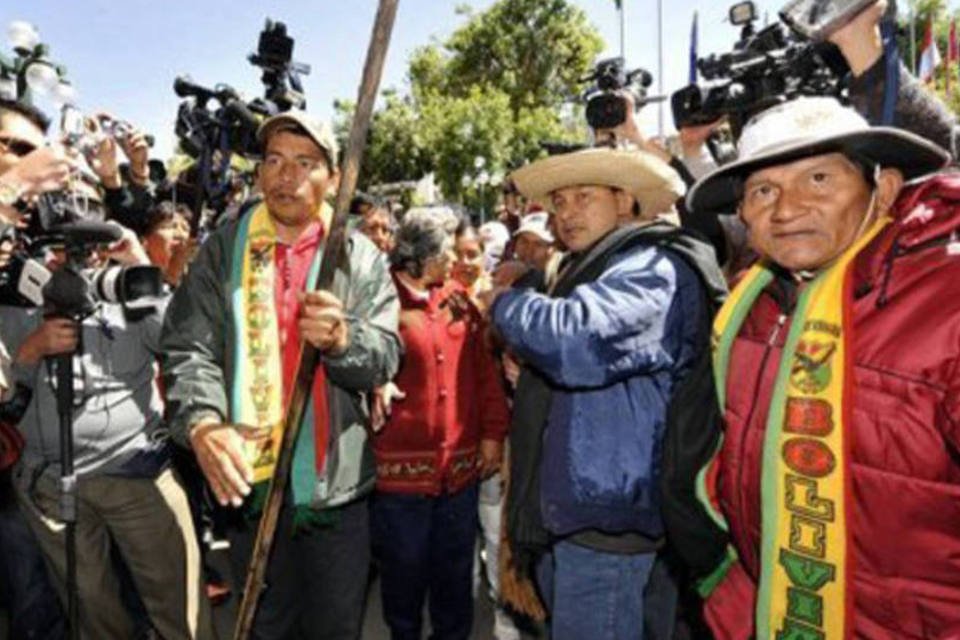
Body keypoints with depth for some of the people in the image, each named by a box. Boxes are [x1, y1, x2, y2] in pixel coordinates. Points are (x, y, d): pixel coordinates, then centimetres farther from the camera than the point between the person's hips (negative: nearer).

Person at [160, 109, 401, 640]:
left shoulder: (361, 257, 0)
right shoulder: (222, 251, 2)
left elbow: (385, 356, -7)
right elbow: (188, 350, -7)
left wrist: (340, 337, -29)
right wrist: (202, 423, -25)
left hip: (337, 487, 0)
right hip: (249, 483, 1)